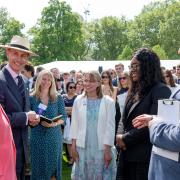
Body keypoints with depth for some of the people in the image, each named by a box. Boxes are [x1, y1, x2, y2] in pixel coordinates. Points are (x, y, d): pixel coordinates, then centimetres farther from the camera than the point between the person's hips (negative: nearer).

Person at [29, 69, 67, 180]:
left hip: (54, 136, 0)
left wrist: (54, 123, -17)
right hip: (37, 136, 0)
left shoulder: (58, 98, 3)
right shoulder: (32, 97, 2)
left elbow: (64, 117, 1)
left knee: (53, 164, 6)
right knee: (39, 165, 4)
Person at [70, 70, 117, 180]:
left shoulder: (108, 102, -4)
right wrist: (73, 146, 2)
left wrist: (107, 149, -7)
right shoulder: (78, 100, 3)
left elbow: (110, 127, -4)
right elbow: (74, 125, 5)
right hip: (82, 147, 2)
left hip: (102, 148, -2)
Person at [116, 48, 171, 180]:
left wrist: (126, 139, -12)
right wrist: (121, 137, -3)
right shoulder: (136, 91, 15)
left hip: (146, 156, -7)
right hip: (129, 154, 7)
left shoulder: (160, 90, -10)